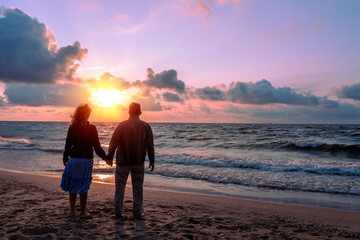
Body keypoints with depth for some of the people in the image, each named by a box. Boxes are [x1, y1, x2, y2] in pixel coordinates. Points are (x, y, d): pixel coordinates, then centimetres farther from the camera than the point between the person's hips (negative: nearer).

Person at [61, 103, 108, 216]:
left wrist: (65, 158, 15)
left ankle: (72, 211, 18)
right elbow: (97, 146, -6)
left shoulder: (72, 128, -2)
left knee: (72, 186, 13)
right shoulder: (92, 128, -8)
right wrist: (105, 157, 6)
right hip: (86, 160, -1)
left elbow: (68, 144, 1)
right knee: (83, 188, 8)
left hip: (74, 160, 2)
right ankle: (83, 211, 14)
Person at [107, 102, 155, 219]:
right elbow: (150, 145, 0)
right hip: (138, 162, 1)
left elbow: (113, 142, -6)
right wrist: (152, 160, 8)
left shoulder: (122, 125, -5)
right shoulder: (146, 126, -2)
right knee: (137, 187, 10)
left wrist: (110, 157, 6)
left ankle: (118, 212, 15)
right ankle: (137, 212, 13)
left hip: (123, 161, -1)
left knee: (120, 186, 10)